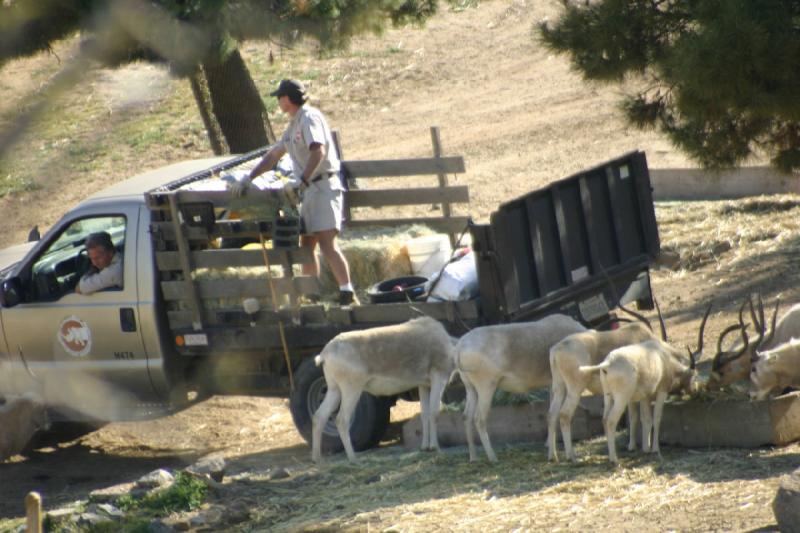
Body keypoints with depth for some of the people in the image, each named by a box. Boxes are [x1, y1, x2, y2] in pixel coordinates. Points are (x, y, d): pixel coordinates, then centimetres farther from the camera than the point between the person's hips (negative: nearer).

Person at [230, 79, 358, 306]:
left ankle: (348, 294, -26)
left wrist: (302, 182, -28)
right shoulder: (294, 125, 21)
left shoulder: (309, 118, -10)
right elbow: (273, 155, 28)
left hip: (323, 184, -10)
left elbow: (318, 151, -23)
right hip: (310, 190, 10)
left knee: (326, 242, -19)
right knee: (307, 244, 9)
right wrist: (247, 179, 24)